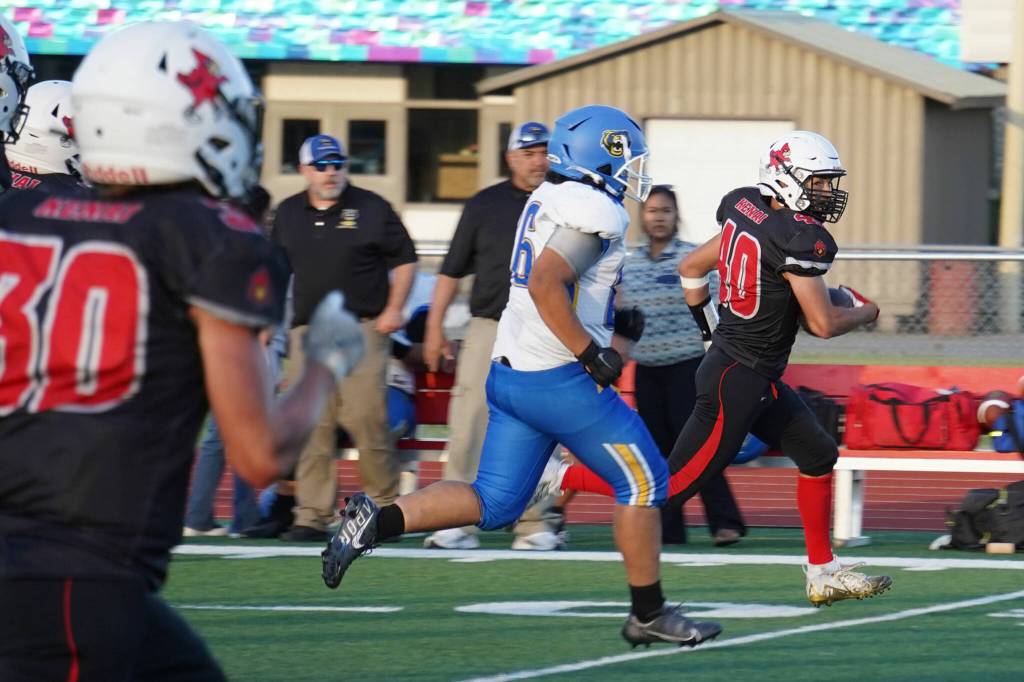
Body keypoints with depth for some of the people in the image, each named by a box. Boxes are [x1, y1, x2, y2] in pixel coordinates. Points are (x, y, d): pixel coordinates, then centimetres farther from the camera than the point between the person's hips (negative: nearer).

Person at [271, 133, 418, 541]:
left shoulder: (370, 209, 2)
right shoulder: (288, 215, 13)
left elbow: (404, 259, 6)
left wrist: (393, 309, -4)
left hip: (361, 329, -4)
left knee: (364, 416, -12)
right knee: (311, 425, -1)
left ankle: (387, 504, 2)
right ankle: (312, 515, 2)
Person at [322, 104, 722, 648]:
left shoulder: (550, 200, 16)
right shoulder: (594, 211, -14)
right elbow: (545, 285, -25)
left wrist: (611, 317, 23)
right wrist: (592, 353, -22)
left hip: (510, 374, 9)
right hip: (558, 380, -9)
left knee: (492, 503, 10)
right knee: (643, 481, 4)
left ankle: (376, 521, -6)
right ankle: (648, 614, 11)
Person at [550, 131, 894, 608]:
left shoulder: (748, 215, 5)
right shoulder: (798, 237, -20)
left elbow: (691, 267, 16)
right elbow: (822, 324, -17)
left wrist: (710, 327, 25)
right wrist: (864, 314, 3)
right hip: (738, 380, -10)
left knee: (818, 455, 17)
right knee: (675, 485, -4)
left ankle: (823, 572, 22)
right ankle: (559, 479, 0)